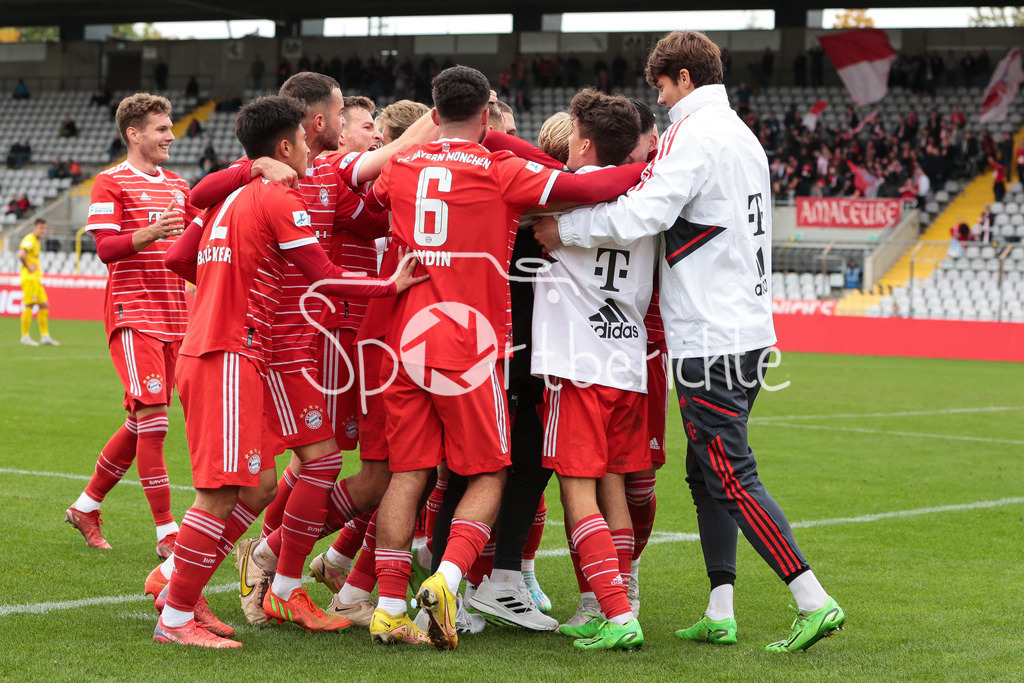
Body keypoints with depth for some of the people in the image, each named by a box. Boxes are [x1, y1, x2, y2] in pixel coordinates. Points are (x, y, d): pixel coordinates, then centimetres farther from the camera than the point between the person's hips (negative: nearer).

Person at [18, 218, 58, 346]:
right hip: (29, 278, -10)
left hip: (37, 279, 10)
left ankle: (45, 336, 11)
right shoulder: (29, 240, -12)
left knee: (44, 306, 8)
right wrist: (28, 267, -19)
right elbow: (21, 255, -29)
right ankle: (25, 336, -4)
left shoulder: (37, 241, 19)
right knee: (28, 306, -8)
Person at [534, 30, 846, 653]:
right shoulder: (744, 137, 18)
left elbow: (644, 213, -22)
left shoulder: (695, 135, -12)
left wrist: (564, 230, -11)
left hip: (711, 339, -9)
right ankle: (720, 614, 14)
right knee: (707, 473, 13)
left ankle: (816, 603, -10)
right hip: (750, 328, 9)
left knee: (732, 477, -8)